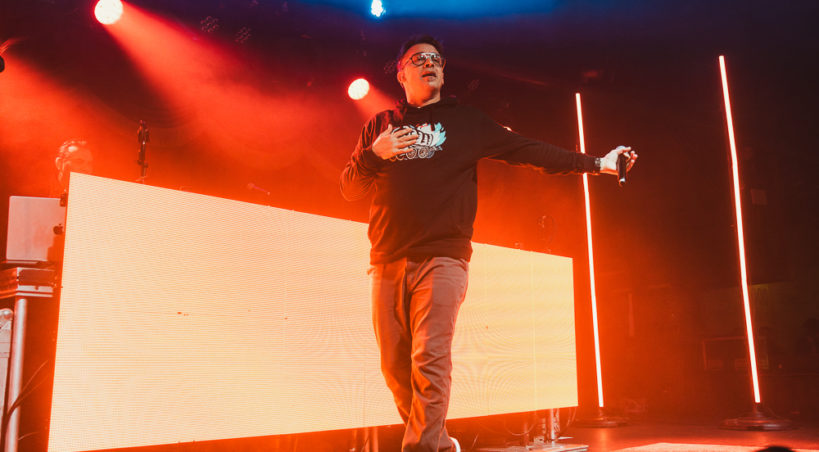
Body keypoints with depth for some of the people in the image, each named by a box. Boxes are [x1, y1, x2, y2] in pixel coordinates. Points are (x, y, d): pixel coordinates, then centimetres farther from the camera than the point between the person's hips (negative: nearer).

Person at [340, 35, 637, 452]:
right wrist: (374, 154, -2)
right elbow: (349, 189, 16)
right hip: (387, 262, 3)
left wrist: (595, 163, 4)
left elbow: (528, 151, 9)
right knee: (396, 368, 4)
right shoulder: (379, 126, 19)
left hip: (442, 259, -2)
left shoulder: (466, 122, 15)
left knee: (430, 361, -15)